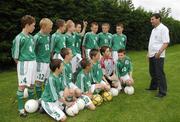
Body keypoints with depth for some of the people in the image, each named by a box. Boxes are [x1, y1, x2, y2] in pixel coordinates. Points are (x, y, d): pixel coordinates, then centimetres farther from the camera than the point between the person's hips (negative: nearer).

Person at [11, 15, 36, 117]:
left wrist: (33, 60, 9)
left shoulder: (32, 37, 9)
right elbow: (15, 54, -9)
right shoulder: (19, 38, -12)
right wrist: (21, 63, -4)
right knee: (22, 85, -1)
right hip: (24, 63, -7)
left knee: (31, 84, 14)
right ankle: (21, 108, 8)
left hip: (33, 62, 7)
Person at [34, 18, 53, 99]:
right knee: (39, 81, 3)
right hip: (41, 62, -7)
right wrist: (37, 58, -9)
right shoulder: (37, 37, -15)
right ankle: (39, 98, 14)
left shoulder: (48, 35, 7)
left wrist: (49, 57, 15)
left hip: (48, 61, 7)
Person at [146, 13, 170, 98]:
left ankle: (162, 91, 3)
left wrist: (159, 52, -28)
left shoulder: (163, 29, -11)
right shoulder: (154, 29, 16)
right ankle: (153, 87, 35)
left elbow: (166, 43, -18)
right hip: (152, 55, 9)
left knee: (160, 73, -5)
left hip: (158, 55, -9)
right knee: (152, 72, 19)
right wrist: (149, 52, 18)